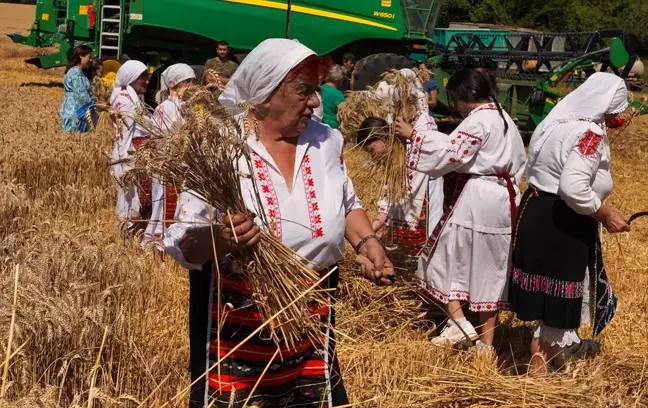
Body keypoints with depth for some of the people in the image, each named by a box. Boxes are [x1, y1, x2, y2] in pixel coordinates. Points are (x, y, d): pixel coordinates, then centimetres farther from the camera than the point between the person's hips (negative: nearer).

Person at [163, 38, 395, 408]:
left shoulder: (326, 141, 3)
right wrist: (218, 240, -34)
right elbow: (181, 242, -14)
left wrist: (368, 242, 0)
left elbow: (347, 206, 19)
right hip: (237, 324, -4)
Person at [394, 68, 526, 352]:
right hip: (502, 200, 9)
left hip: (475, 198, -9)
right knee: (490, 267, 11)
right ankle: (487, 342, 15)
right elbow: (518, 162, 20)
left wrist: (413, 135, -14)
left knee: (446, 255, 4)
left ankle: (459, 323, -5)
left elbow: (449, 153, -21)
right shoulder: (504, 119, 15)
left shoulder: (478, 120, -13)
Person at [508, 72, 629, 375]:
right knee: (559, 291, 4)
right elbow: (572, 187, -31)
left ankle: (566, 343, 44)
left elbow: (539, 168, 15)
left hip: (537, 210, 10)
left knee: (554, 289, 25)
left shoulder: (560, 120, 8)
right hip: (562, 222, -10)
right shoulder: (590, 133, -21)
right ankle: (539, 362, 15)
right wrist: (605, 214, -18)